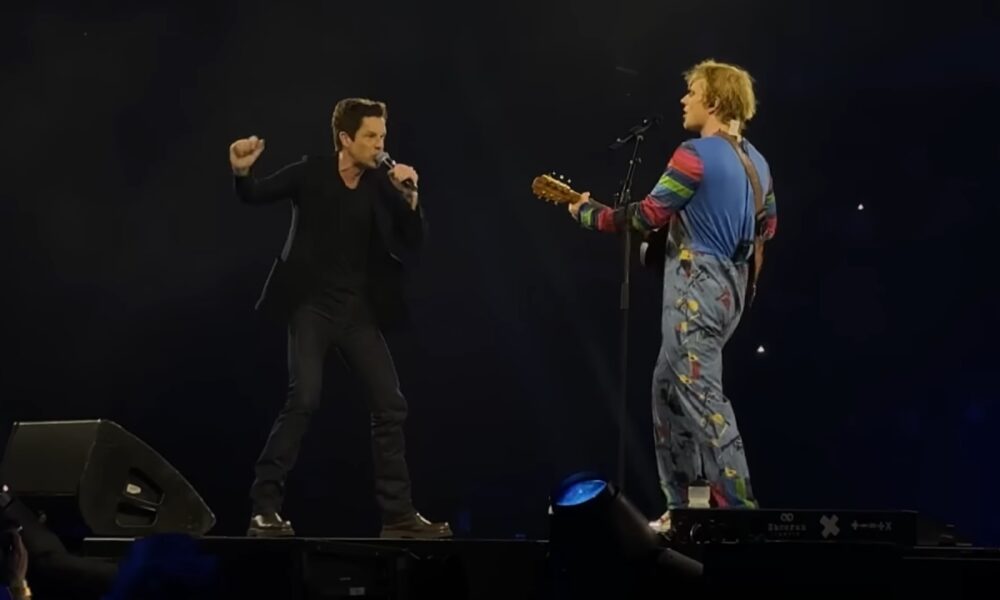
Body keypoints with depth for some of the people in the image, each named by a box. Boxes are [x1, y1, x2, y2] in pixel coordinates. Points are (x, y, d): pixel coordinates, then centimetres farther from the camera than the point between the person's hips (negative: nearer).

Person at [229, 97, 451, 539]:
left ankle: (398, 514, 10)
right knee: (304, 399, -17)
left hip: (358, 311, 4)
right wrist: (241, 171, -25)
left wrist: (410, 199, -16)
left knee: (391, 404, 1)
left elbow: (411, 246, -1)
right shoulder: (310, 173, -5)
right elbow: (254, 196, -3)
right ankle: (264, 508, -10)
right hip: (312, 306, -4)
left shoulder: (383, 186, 2)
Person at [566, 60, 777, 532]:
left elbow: (648, 216, -12)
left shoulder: (697, 155, -14)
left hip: (696, 289, -9)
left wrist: (586, 213, 1)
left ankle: (738, 507, -14)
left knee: (701, 396, -10)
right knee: (668, 387, 15)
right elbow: (767, 226, 22)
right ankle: (683, 505, 16)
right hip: (731, 287, 9)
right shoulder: (755, 161, 13)